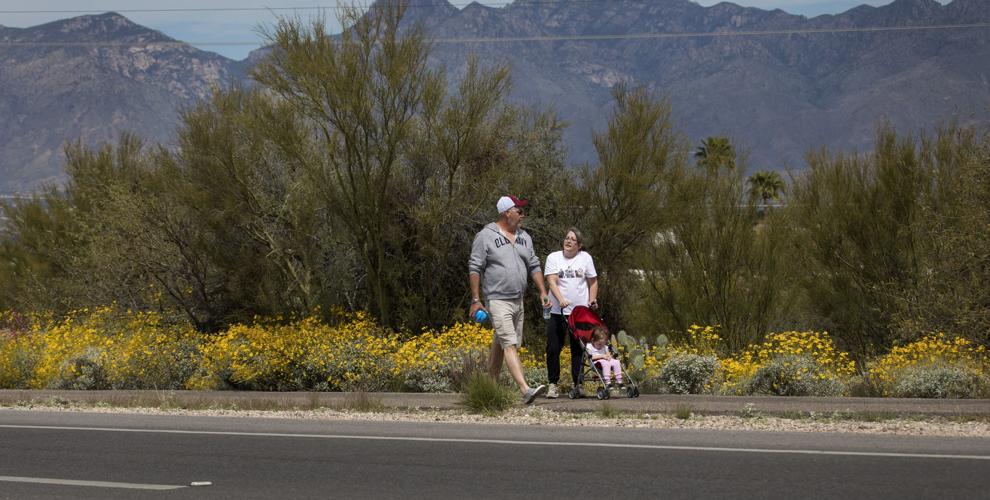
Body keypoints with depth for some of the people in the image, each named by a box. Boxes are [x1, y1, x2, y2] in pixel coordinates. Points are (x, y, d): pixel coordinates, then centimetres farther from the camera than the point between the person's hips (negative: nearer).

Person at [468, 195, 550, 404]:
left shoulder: (524, 237, 14)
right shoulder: (485, 236, -7)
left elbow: (534, 266, 21)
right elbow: (474, 269, -7)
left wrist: (543, 292, 12)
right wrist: (475, 300, -11)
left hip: (518, 300, 7)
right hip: (497, 300, -7)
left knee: (500, 346, 13)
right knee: (510, 344, -16)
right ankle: (525, 390, -27)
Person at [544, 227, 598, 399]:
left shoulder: (585, 258, 8)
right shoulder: (553, 258, 2)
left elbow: (593, 282, 14)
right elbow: (552, 281, -9)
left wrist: (592, 300, -1)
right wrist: (560, 299, -24)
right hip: (557, 312, -1)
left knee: (578, 350, 2)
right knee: (553, 348, -4)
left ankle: (577, 385, 5)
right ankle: (553, 384, 5)